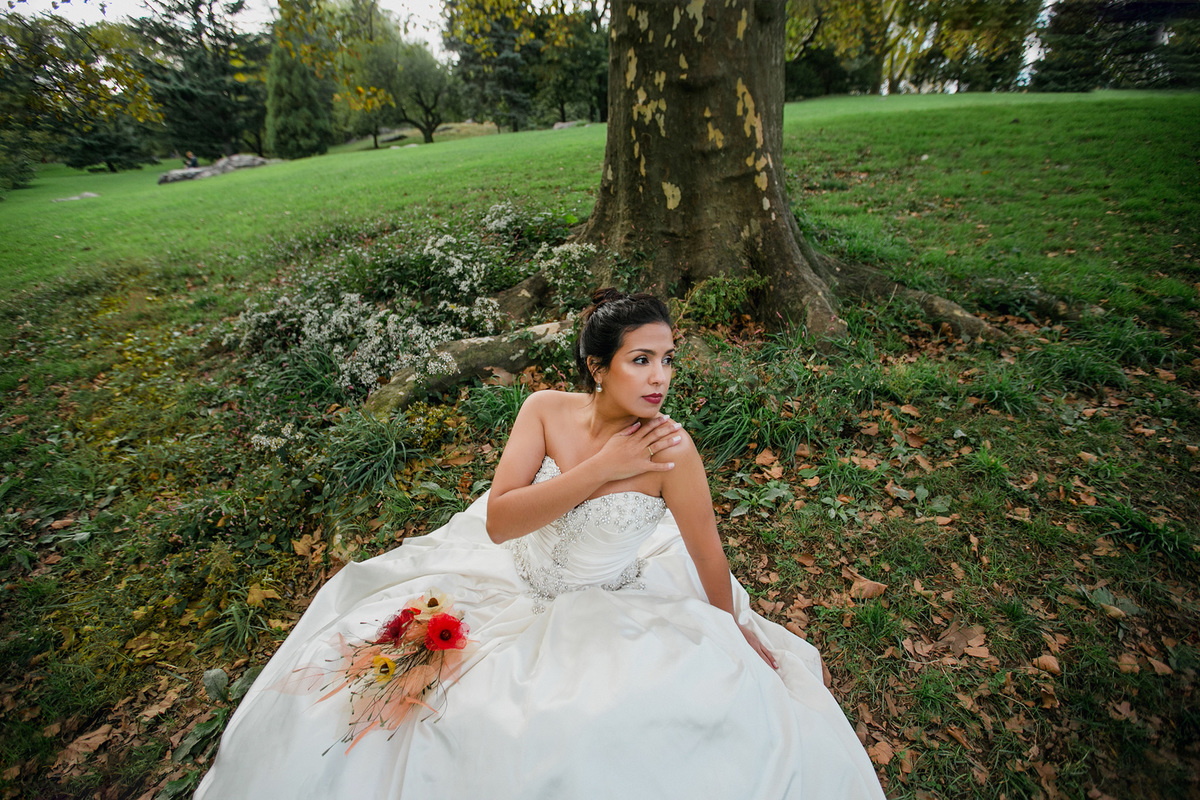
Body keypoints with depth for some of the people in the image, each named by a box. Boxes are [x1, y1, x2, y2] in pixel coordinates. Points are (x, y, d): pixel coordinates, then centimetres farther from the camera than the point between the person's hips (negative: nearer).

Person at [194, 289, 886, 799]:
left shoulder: (672, 451, -23)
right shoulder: (546, 410, -15)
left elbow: (711, 562, -9)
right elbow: (498, 522, -23)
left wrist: (736, 638, 6)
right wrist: (602, 468, -30)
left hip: (609, 615, -2)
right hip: (513, 584, 3)